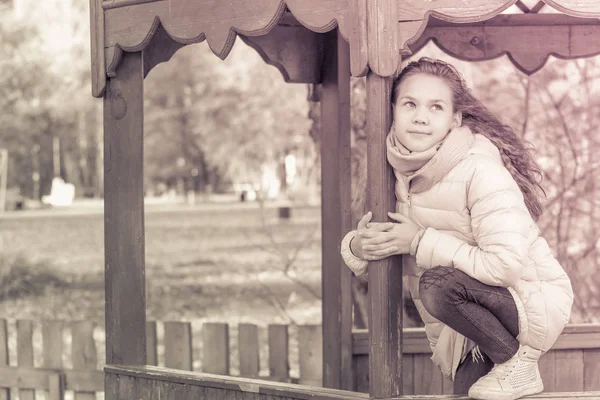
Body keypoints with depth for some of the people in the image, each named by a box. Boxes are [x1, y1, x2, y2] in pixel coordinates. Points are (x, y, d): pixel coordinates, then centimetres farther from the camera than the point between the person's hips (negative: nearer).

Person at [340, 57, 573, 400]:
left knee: (438, 285, -31)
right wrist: (357, 248, -22)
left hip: (534, 300, -7)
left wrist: (420, 242, -28)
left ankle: (519, 360, -11)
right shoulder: (399, 170, -6)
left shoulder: (480, 171, -26)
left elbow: (504, 264, -35)